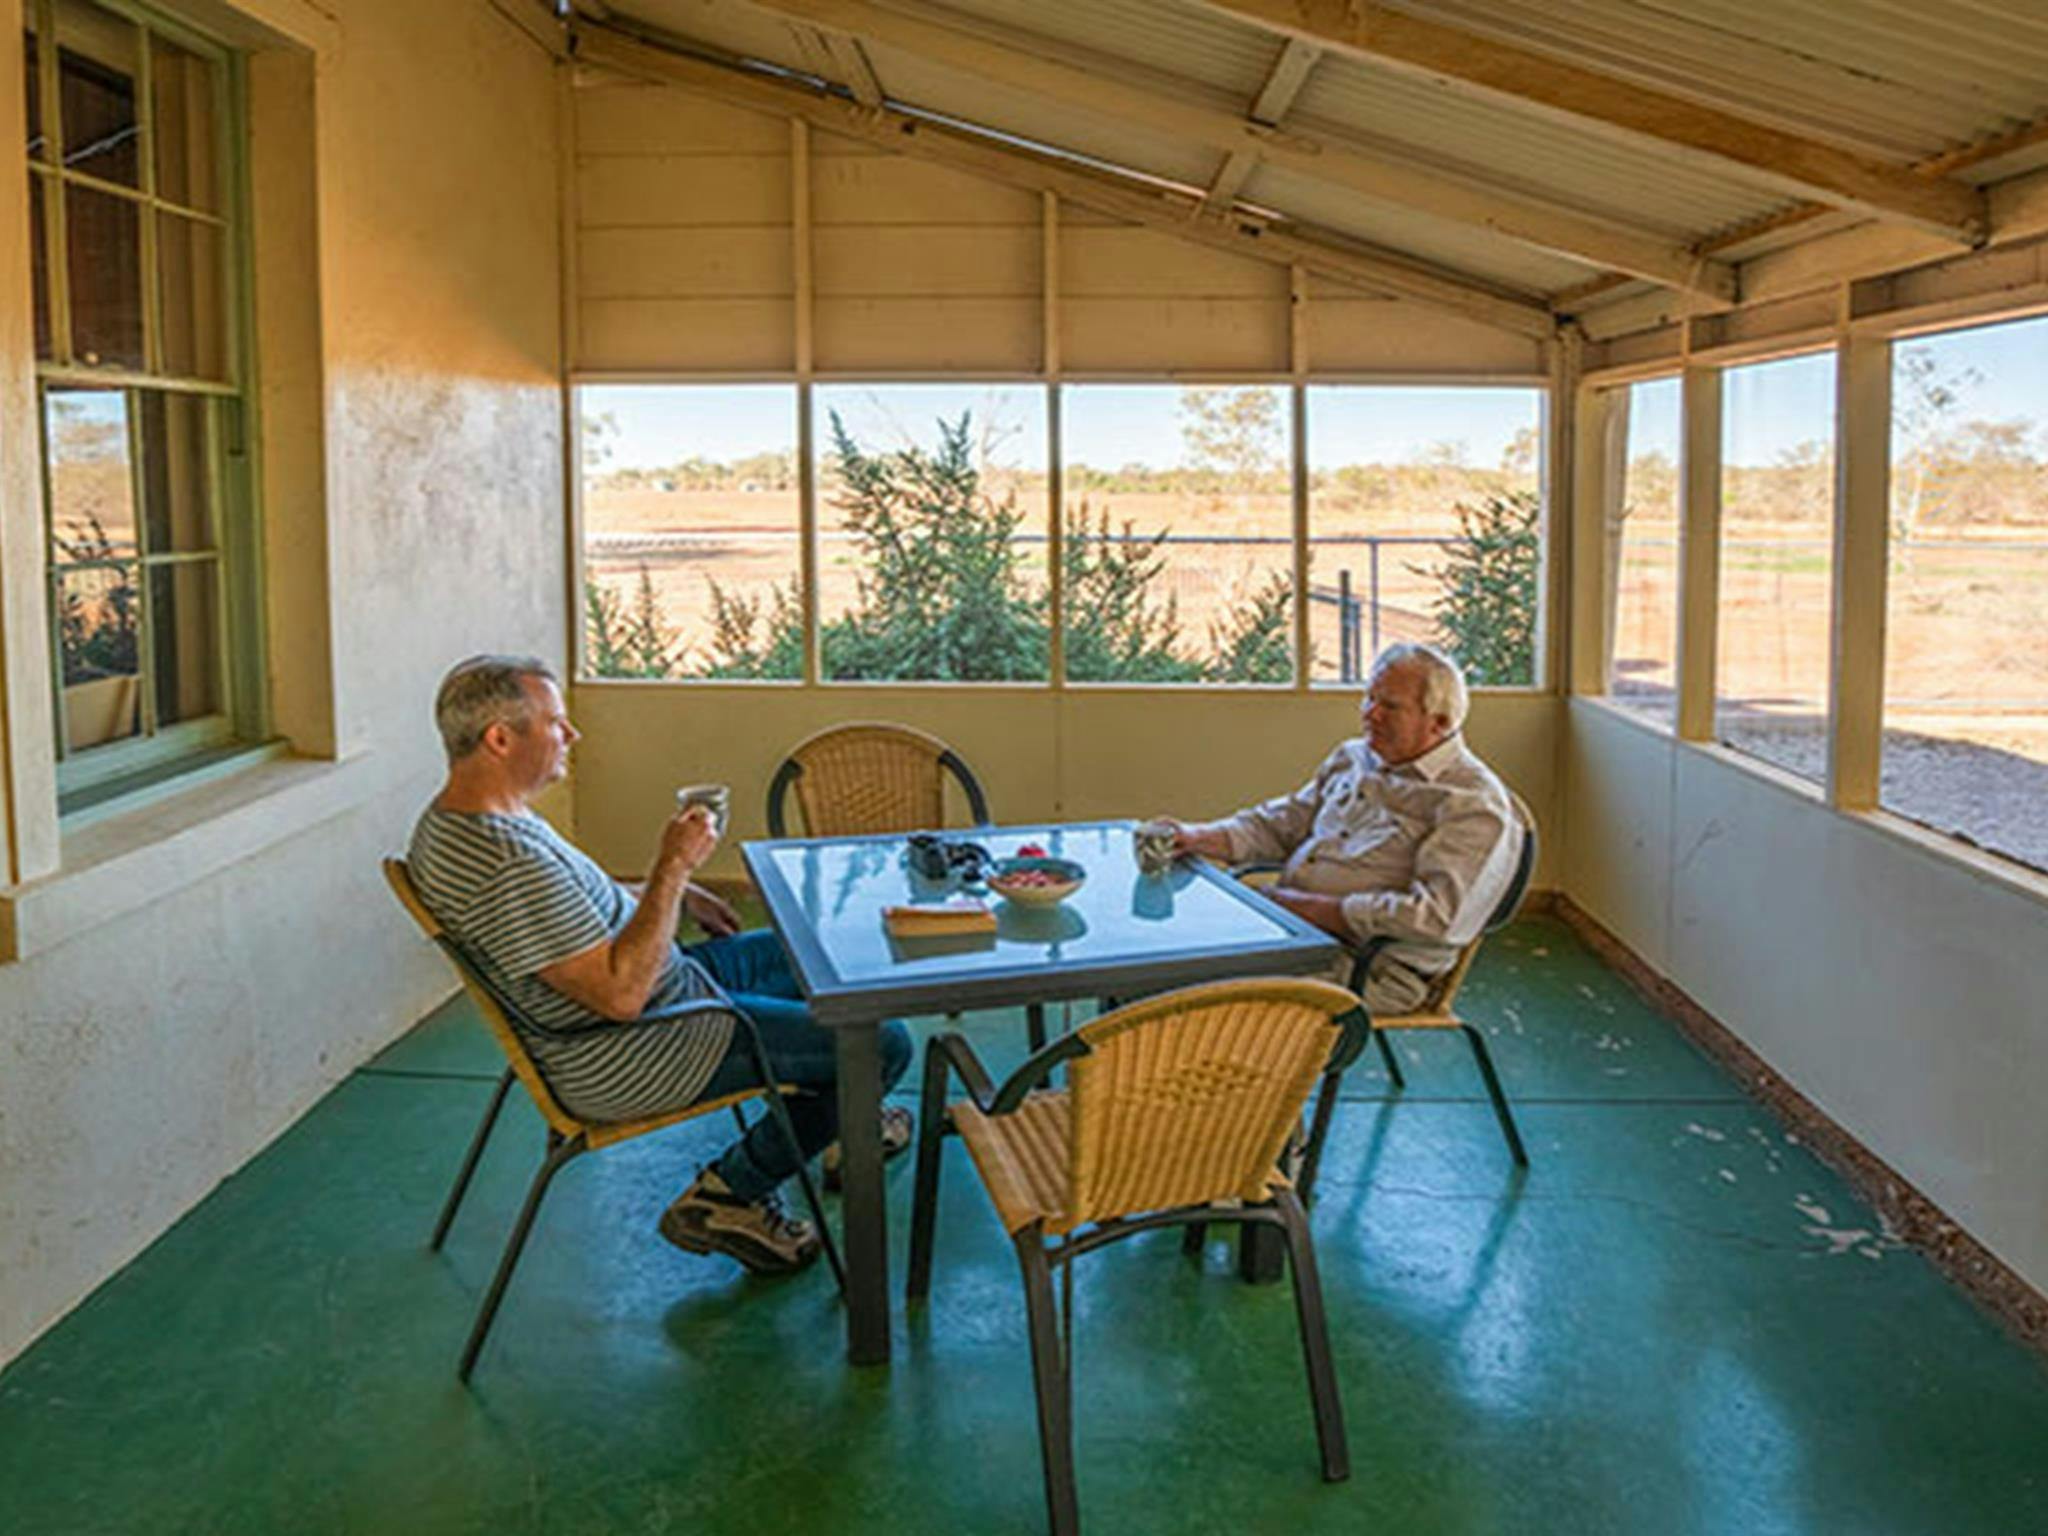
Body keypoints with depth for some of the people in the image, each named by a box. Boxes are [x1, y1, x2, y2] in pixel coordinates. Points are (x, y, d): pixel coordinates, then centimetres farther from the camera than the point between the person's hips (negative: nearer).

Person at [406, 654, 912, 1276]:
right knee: (882, 1044, -9)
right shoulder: (506, 864, -33)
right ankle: (732, 1192, 3)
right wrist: (673, 868, -27)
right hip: (627, 1063, -11)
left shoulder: (449, 820, 2)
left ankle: (840, 1119, 42)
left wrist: (677, 893, 15)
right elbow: (621, 993, -33)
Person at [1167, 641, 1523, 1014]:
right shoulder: (1353, 758, 16)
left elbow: (1435, 917, -20)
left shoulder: (1474, 805, -9)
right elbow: (1281, 823, 20)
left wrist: (1310, 907, -19)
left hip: (1370, 966, -8)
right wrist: (1198, 837, 0)